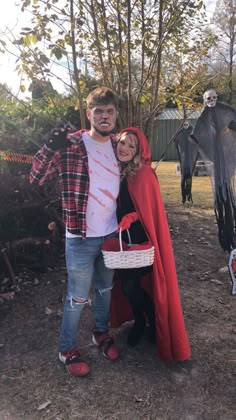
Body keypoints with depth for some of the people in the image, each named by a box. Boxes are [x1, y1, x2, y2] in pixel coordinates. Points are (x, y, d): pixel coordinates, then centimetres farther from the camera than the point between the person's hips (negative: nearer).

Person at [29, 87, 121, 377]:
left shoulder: (118, 145, 4)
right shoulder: (70, 145, -12)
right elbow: (36, 178, -14)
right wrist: (50, 148, -31)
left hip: (112, 233, 5)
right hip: (81, 237, -5)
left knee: (105, 288, 22)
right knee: (78, 296, 8)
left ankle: (101, 332, 46)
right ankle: (67, 349, 31)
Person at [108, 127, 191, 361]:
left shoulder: (144, 174, -15)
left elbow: (149, 209, -14)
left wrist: (131, 217, -28)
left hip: (140, 239, -6)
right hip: (123, 237, 6)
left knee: (131, 285, -2)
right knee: (126, 284, 14)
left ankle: (154, 322, 26)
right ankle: (139, 321, 40)